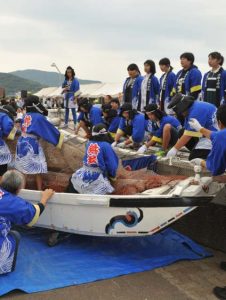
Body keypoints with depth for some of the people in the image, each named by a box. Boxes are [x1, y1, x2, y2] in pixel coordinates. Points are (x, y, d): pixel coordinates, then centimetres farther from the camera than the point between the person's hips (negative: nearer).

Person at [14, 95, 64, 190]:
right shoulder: (38, 117, -11)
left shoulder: (25, 116, 8)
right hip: (31, 144, -6)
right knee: (37, 170, 7)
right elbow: (49, 128, -6)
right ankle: (39, 190, 13)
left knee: (23, 169, 14)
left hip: (21, 142, 7)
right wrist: (60, 136, 6)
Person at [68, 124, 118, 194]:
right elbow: (111, 164, -3)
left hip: (82, 175, 6)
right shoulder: (106, 145, -5)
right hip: (97, 177, -6)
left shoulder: (89, 143, 11)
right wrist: (112, 176, 14)